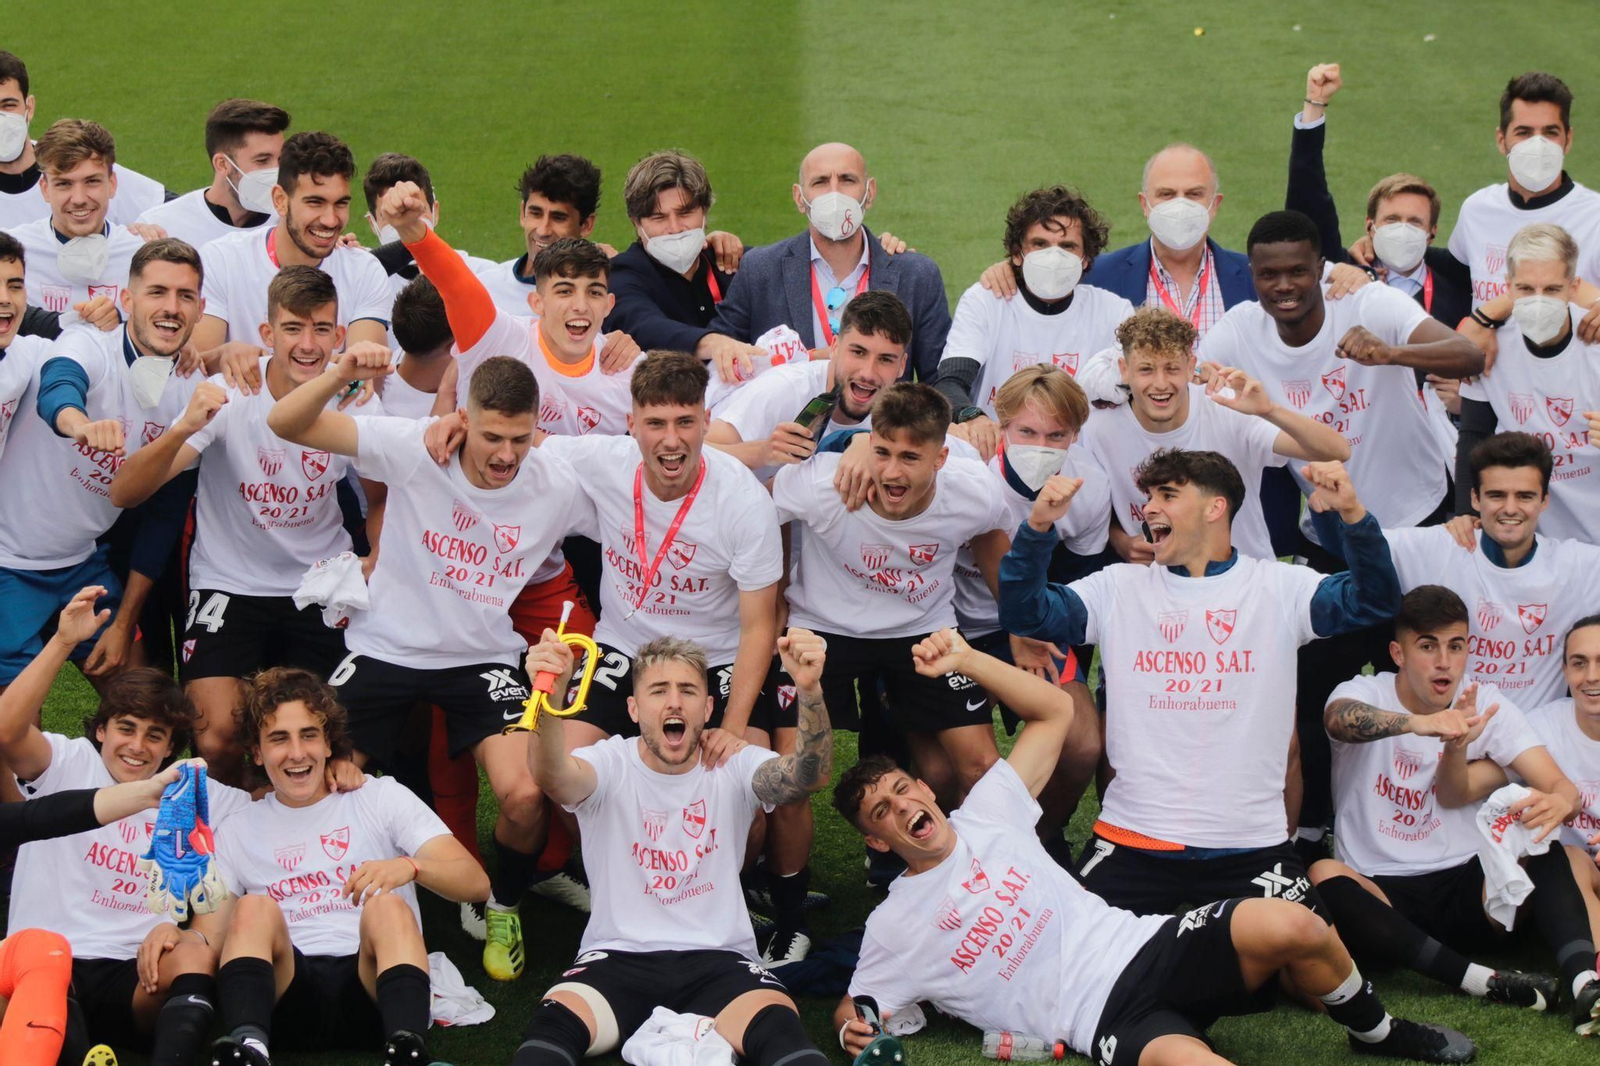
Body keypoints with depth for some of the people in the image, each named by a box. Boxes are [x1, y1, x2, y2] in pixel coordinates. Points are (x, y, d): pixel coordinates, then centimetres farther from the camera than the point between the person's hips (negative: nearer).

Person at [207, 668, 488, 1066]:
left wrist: (409, 867, -19)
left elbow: (475, 883, 2)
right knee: (254, 908, -25)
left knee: (387, 907, -29)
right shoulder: (240, 831, 21)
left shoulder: (382, 798, 15)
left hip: (371, 977, -1)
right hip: (289, 988, 1)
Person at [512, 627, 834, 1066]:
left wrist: (809, 691, -37)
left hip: (718, 960, 1)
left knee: (778, 1027, -31)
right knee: (554, 1023, -30)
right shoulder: (611, 763, 0)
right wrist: (549, 700, -48)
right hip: (617, 959, 0)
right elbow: (552, 777, -24)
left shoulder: (733, 767, 4)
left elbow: (809, 776, -16)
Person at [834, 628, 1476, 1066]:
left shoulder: (983, 819, 16)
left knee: (1291, 927, -25)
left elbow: (1056, 710, 20)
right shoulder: (893, 927, 10)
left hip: (1144, 945, 5)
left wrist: (966, 660, 8)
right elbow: (857, 1008, 15)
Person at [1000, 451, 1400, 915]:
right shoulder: (1119, 588, 8)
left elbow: (1376, 602, -7)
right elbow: (1023, 614, 2)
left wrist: (1352, 513, -23)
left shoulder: (1279, 588, 4)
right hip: (1132, 840, 1)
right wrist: (1038, 527, -14)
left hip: (1250, 845, -1)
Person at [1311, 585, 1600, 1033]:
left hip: (1466, 888, 2)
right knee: (1323, 879, -34)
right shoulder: (1363, 694, -4)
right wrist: (1417, 723, -52)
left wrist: (1558, 802, -35)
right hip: (1383, 891, -2)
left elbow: (1562, 786, -8)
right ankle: (1480, 980, -37)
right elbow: (1338, 718, -31)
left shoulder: (1487, 704, 3)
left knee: (1538, 831, -24)